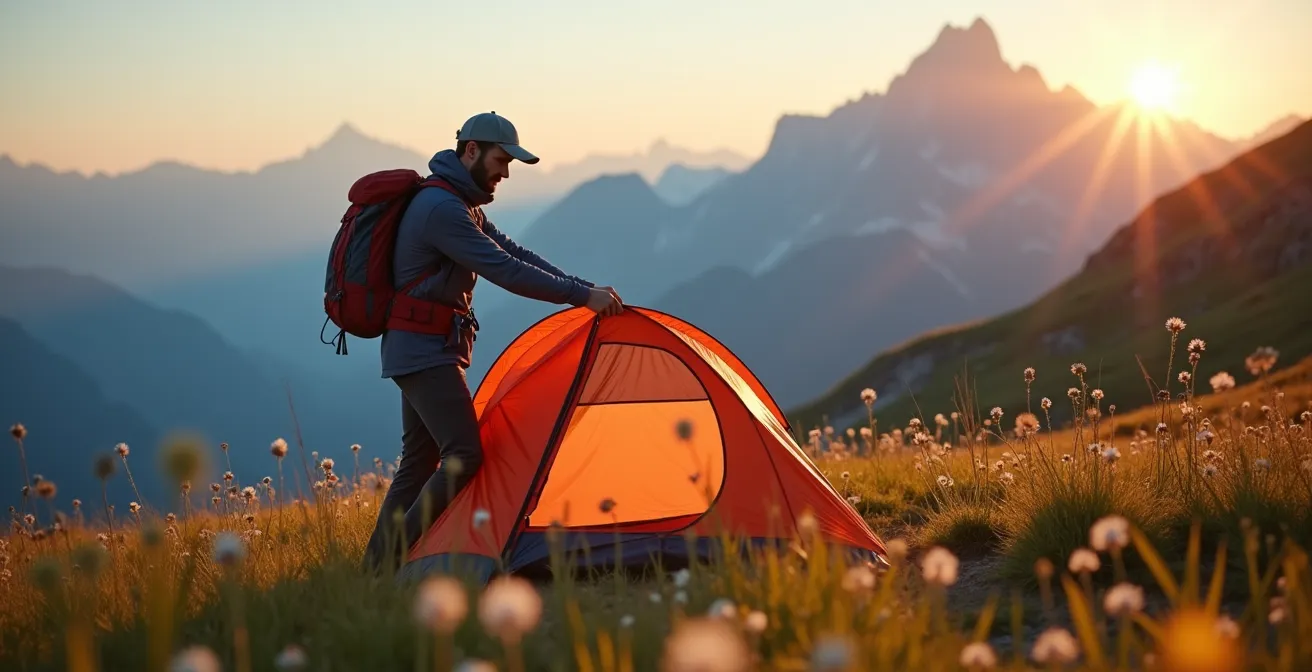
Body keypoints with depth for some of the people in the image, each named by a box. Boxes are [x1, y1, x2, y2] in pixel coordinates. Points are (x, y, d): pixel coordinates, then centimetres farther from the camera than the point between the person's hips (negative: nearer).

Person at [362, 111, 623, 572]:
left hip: (421, 349, 11)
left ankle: (377, 568, 17)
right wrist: (581, 295, -21)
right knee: (464, 455, -15)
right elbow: (504, 271, -24)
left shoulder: (464, 205, 15)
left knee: (420, 460, 13)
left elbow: (514, 253, 14)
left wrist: (585, 289, 5)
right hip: (425, 349, -11)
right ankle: (397, 559, -11)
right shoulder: (442, 209, -19)